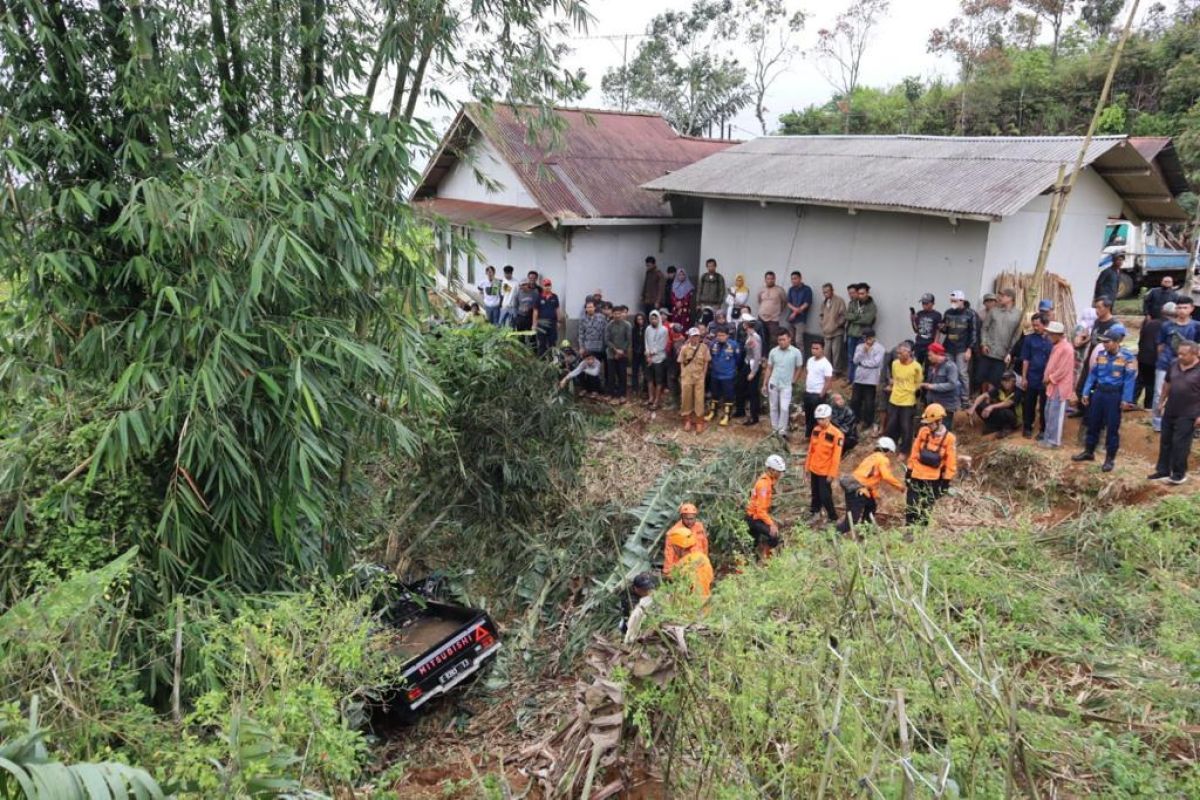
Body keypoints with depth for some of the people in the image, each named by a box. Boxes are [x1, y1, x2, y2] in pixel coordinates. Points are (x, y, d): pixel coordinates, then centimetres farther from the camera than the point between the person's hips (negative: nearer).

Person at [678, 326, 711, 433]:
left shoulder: (704, 347, -4)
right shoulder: (684, 348, -4)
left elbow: (706, 363, 2)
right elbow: (682, 363, 3)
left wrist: (703, 375, -1)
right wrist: (683, 375, 0)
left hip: (699, 377, 0)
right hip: (687, 377, 0)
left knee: (699, 399, 0)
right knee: (686, 398, 6)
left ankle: (699, 422, 9)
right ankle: (687, 420, 22)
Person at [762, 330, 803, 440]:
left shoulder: (796, 352, -7)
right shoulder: (773, 351, -1)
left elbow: (798, 369, 2)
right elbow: (769, 369, 6)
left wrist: (793, 381, -3)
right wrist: (764, 384, 4)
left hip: (786, 385, -3)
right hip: (773, 384, 3)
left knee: (784, 408, -11)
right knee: (773, 408, 10)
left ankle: (782, 431, 2)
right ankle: (774, 429, 22)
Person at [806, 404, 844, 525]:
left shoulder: (836, 434, -19)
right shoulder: (815, 430, 1)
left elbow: (836, 456, -17)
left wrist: (832, 473, -15)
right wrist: (807, 465, 12)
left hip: (825, 471, -6)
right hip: (814, 469, 6)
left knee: (825, 495, 0)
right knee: (815, 493, 17)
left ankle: (833, 518, 17)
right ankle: (816, 514, 34)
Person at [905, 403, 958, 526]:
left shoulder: (949, 438, -10)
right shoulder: (923, 431, -1)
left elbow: (951, 463, -5)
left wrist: (946, 481, -4)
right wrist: (909, 471, 7)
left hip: (933, 480, -2)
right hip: (917, 476, 3)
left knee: (925, 511, 7)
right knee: (910, 509, 5)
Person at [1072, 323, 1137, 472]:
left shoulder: (1128, 357, -11)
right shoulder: (1101, 354, 5)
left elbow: (1130, 379, -12)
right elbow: (1093, 374, 10)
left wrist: (1126, 399, -17)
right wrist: (1086, 392, 7)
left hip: (1114, 395, -5)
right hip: (1098, 392, 5)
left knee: (1112, 427, 3)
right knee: (1093, 423, 14)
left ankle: (1109, 459, 13)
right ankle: (1089, 452, 29)